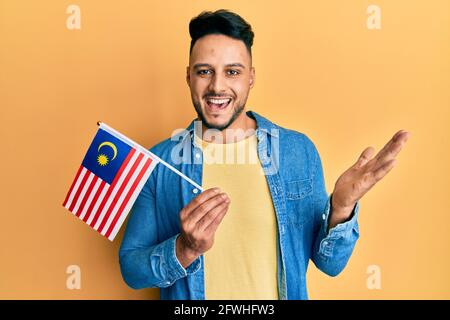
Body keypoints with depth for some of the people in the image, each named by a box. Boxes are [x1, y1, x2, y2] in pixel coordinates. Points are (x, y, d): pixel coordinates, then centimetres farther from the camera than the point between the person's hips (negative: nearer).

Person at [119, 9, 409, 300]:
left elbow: (330, 263, -8)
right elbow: (131, 269, -10)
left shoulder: (299, 150, -11)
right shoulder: (158, 162, -14)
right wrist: (185, 250, -28)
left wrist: (341, 210, -26)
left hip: (284, 293, 1)